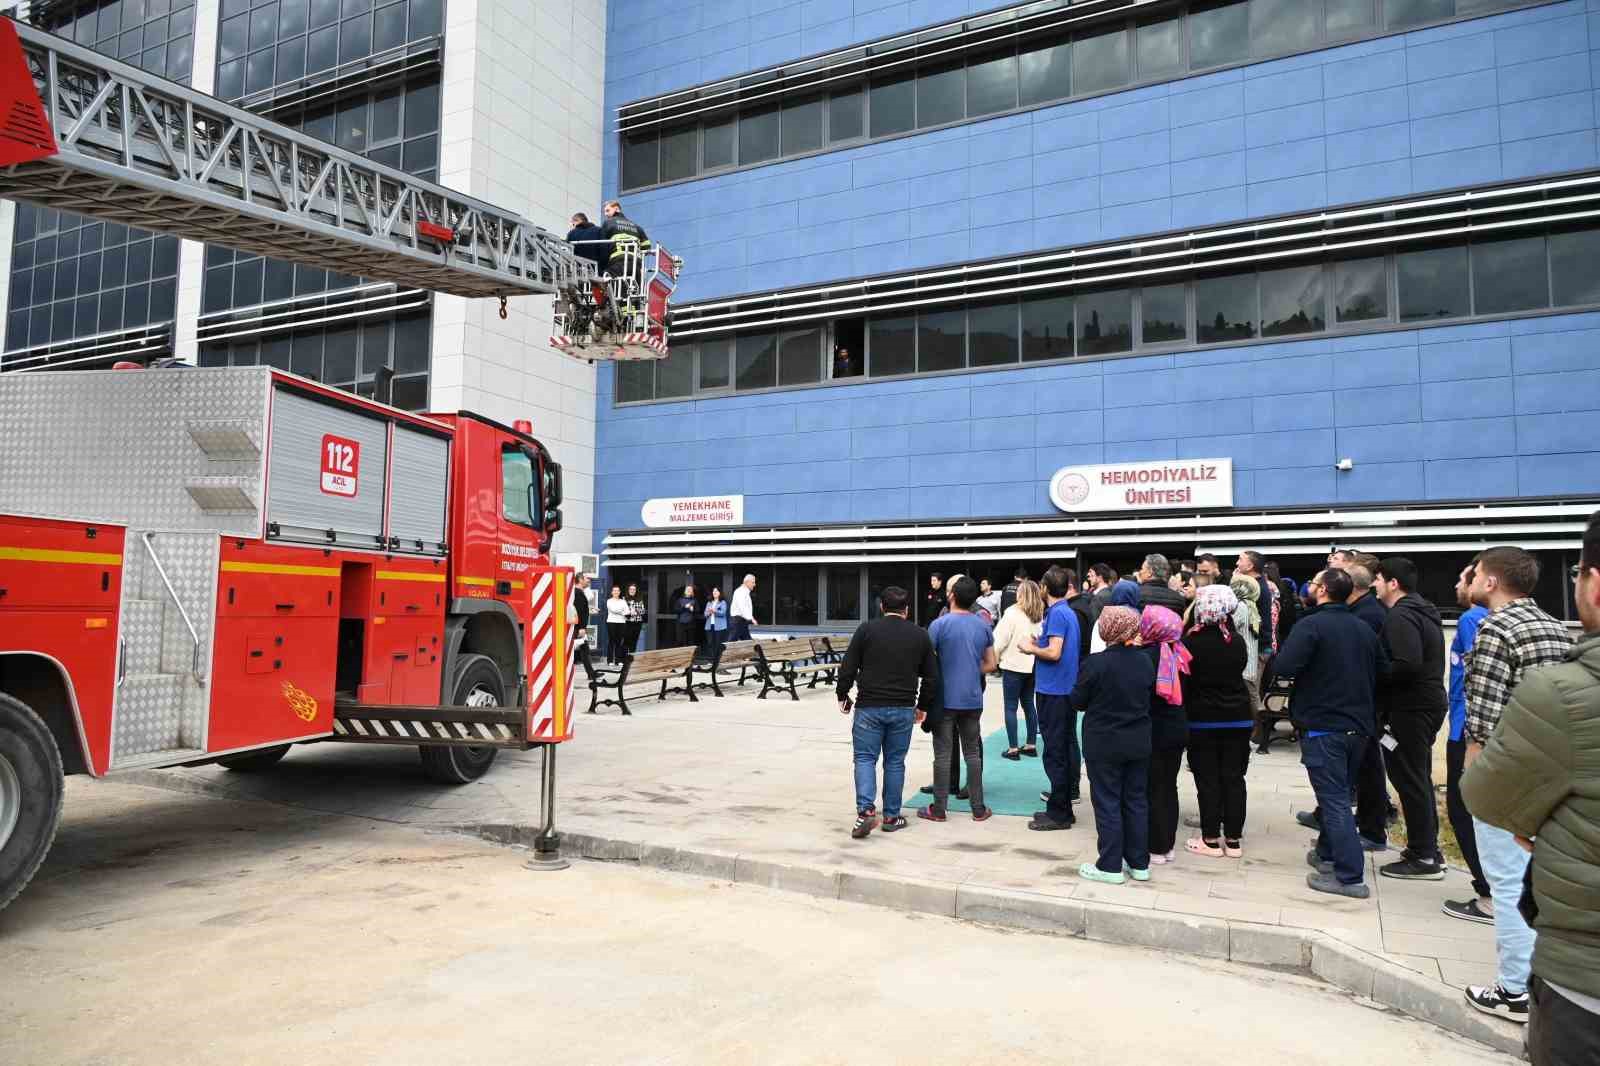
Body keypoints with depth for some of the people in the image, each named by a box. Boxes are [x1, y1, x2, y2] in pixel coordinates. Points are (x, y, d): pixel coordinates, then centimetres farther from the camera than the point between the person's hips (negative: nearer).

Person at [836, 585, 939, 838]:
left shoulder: (866, 629, -2)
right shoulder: (920, 635, 6)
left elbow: (848, 667, -4)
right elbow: (931, 676, 9)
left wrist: (842, 695, 10)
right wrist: (923, 706, 20)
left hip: (869, 706, -2)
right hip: (903, 710, 2)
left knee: (865, 758, 4)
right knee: (895, 762, 11)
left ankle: (866, 809, -13)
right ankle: (891, 816, 16)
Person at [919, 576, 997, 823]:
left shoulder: (940, 624, -12)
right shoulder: (983, 625, 3)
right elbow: (991, 665, 10)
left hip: (946, 698, -4)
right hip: (973, 698, 4)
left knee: (943, 754, 2)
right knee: (973, 753, 12)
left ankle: (938, 809, 9)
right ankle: (978, 808, 16)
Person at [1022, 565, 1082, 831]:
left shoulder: (1056, 614, -17)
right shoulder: (1070, 612, 12)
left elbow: (1054, 653, -23)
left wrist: (1031, 649, -8)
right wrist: (1038, 645, 12)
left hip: (1053, 691, -9)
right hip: (1068, 688, 10)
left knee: (1055, 752, -4)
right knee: (1067, 747, 15)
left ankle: (1058, 813, 0)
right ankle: (1068, 795, 23)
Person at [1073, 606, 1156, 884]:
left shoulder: (1096, 663, -18)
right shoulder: (1145, 661, -2)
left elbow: (1078, 702, -9)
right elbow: (1149, 696, 10)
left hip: (1104, 744, -5)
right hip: (1139, 743, 5)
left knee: (1107, 803, 3)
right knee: (1136, 801, 14)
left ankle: (1110, 866, 8)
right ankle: (1139, 864, 21)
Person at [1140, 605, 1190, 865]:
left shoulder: (1147, 656, -18)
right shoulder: (1177, 653, 2)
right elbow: (1179, 693, 8)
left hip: (1154, 732, -7)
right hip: (1177, 729, 7)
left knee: (1152, 789, 3)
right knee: (1169, 787, 16)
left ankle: (1156, 847, 9)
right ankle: (1168, 843, 25)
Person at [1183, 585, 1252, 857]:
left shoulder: (1191, 642, -14)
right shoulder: (1238, 641, -3)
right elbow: (1241, 668, 13)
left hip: (1202, 719, -3)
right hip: (1238, 717, 3)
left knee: (1208, 779, 4)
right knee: (1234, 778, 8)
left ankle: (1211, 839, 9)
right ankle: (1233, 839, 14)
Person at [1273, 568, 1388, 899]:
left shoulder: (1311, 625, -16)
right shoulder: (1364, 629, 7)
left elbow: (1284, 667, -25)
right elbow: (1383, 671, 17)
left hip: (1322, 726, -7)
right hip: (1358, 725, 7)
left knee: (1334, 799, -4)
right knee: (1339, 793, 20)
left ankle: (1350, 876, -5)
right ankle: (1327, 854, 32)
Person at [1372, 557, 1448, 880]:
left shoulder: (1400, 616, -17)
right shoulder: (1423, 611, 15)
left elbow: (1408, 665, -28)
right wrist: (1381, 674, 12)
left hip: (1410, 708, -10)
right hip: (1428, 702, 10)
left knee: (1408, 778, -3)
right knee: (1419, 777, 17)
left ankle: (1424, 858, 3)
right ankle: (1428, 847, 26)